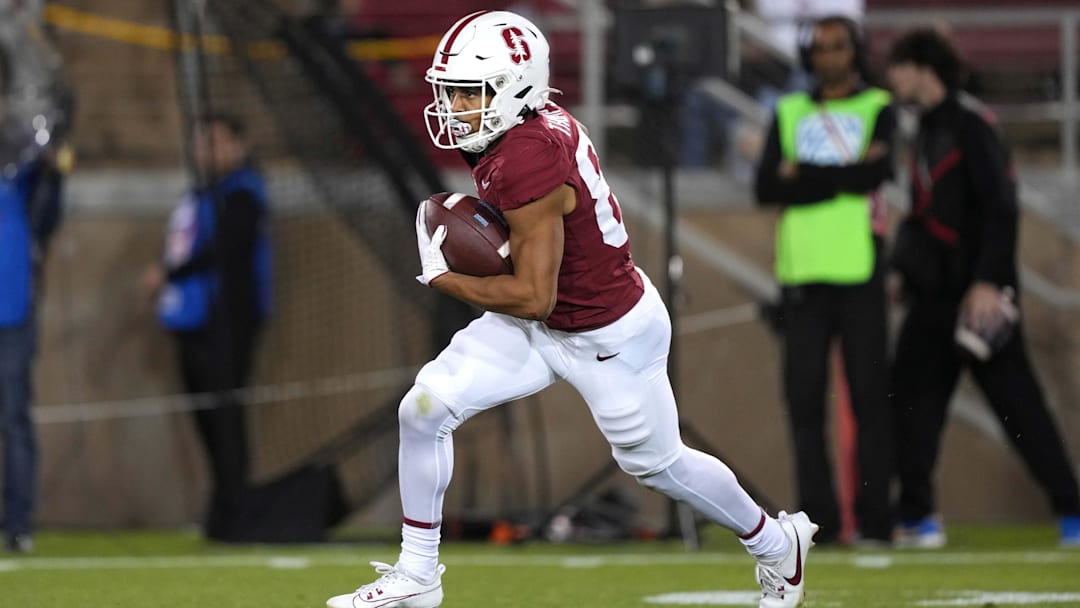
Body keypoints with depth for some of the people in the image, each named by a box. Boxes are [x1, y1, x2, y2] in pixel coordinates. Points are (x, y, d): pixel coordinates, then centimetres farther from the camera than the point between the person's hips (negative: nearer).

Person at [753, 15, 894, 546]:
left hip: (859, 269, -3)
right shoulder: (788, 113, 16)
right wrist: (844, 176, -7)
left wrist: (802, 176, -6)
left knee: (869, 393, -5)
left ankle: (875, 518, -3)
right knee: (804, 397, -2)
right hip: (802, 270, 3)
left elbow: (877, 174, -10)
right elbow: (765, 188, 3)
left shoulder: (878, 109, 9)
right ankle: (818, 518, 0)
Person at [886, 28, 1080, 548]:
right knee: (912, 398, 4)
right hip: (935, 294, 9)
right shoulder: (929, 128, 16)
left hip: (978, 294, -9)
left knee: (1016, 403, -7)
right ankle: (917, 519, 7)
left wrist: (987, 282, -23)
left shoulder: (970, 123, -11)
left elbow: (1000, 206, -17)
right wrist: (910, 274, 18)